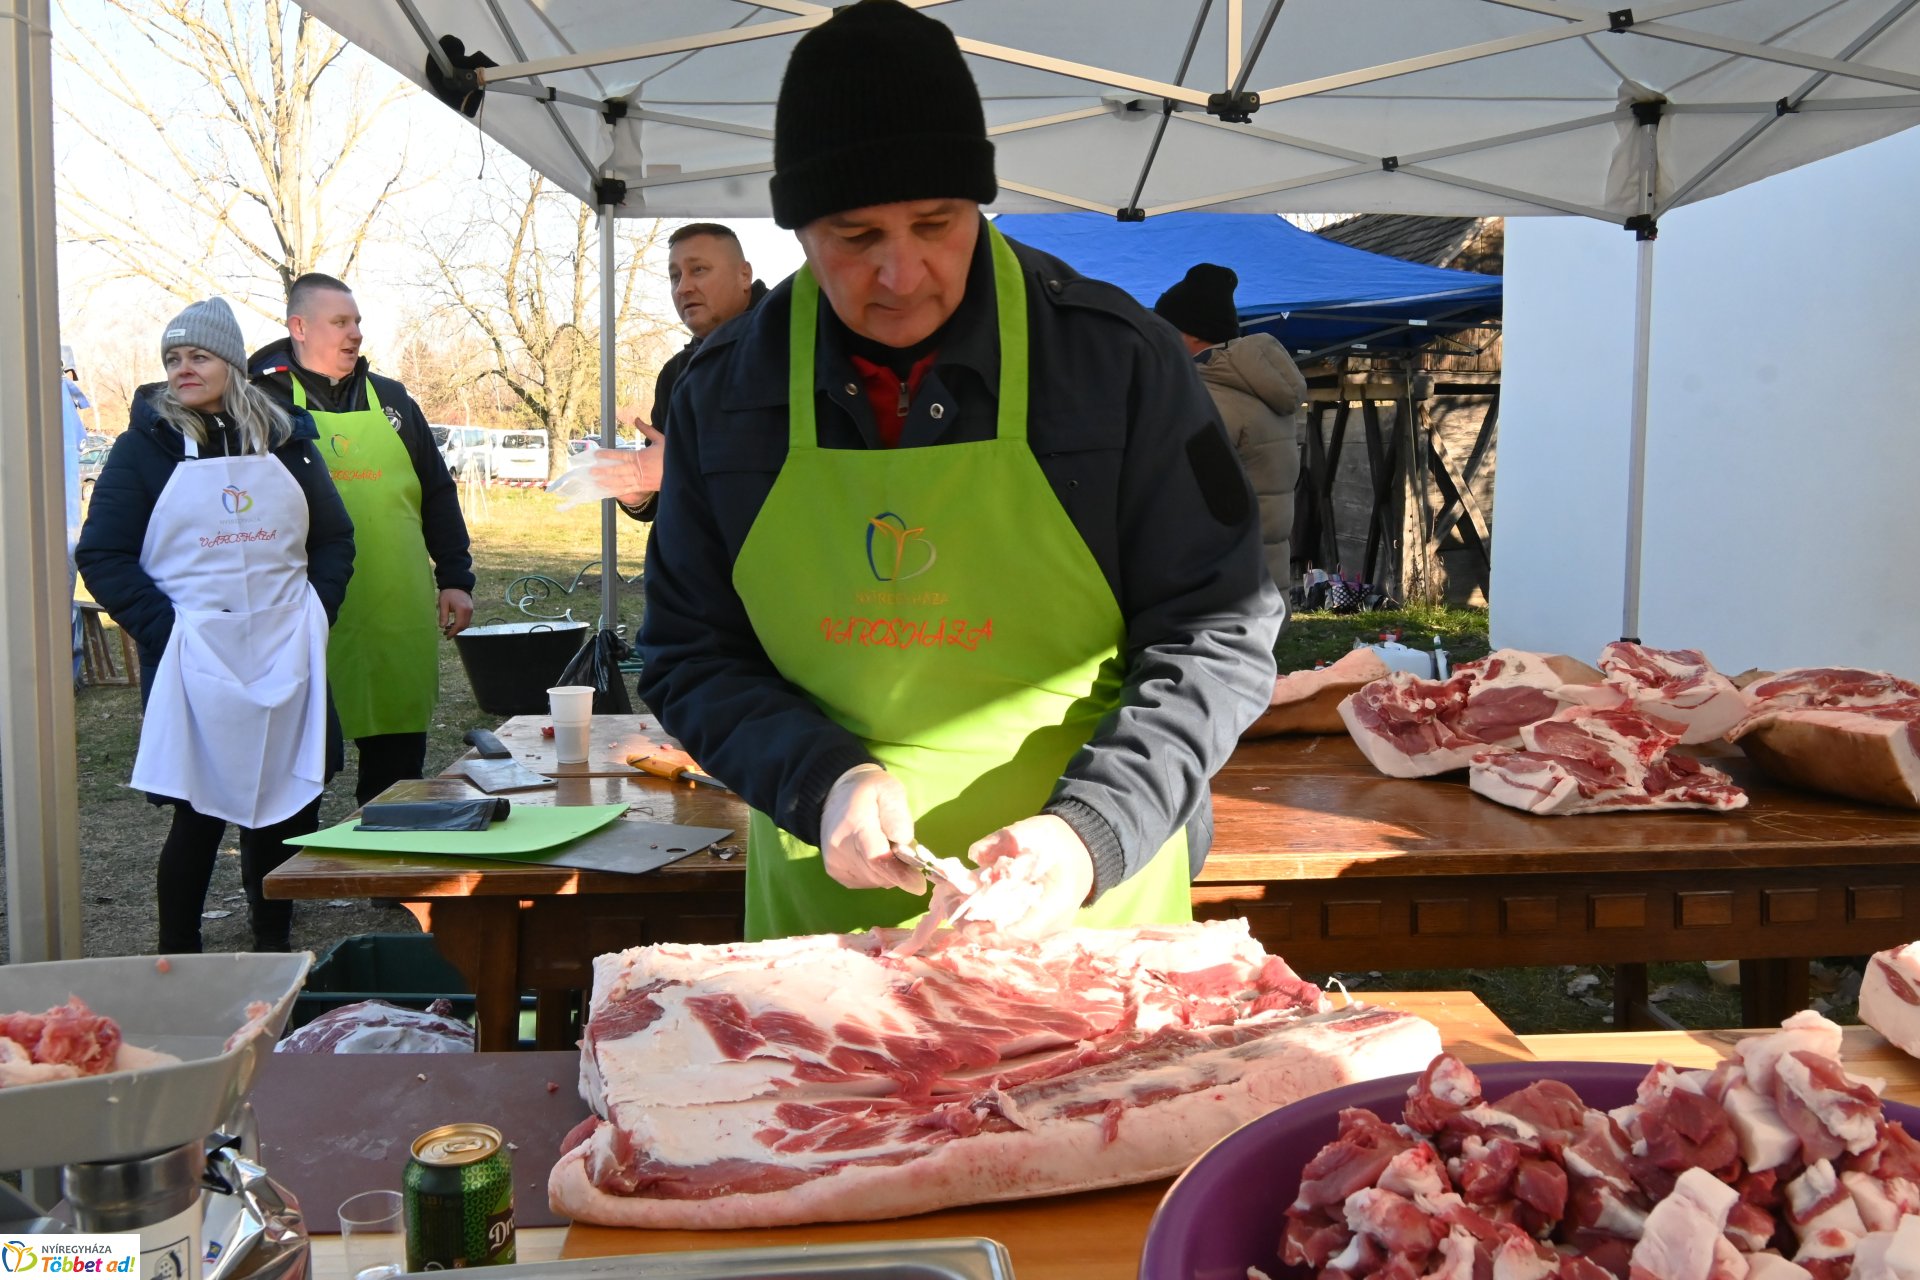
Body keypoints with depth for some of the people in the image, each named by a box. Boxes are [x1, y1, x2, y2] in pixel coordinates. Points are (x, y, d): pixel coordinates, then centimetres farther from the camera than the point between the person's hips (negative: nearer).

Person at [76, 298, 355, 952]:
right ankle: (177, 960, 15)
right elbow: (102, 555, 0)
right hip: (194, 661, -3)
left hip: (286, 654, 3)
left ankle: (274, 946, 22)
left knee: (290, 806, 5)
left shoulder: (286, 440, 11)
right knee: (199, 813, -1)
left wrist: (317, 610, 1)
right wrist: (164, 628, -11)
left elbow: (334, 537, 16)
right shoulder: (144, 445, 2)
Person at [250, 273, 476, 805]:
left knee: (396, 765, 11)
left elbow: (438, 494, 16)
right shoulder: (266, 401, 1)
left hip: (398, 618, 4)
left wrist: (455, 579, 11)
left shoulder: (392, 400, 14)